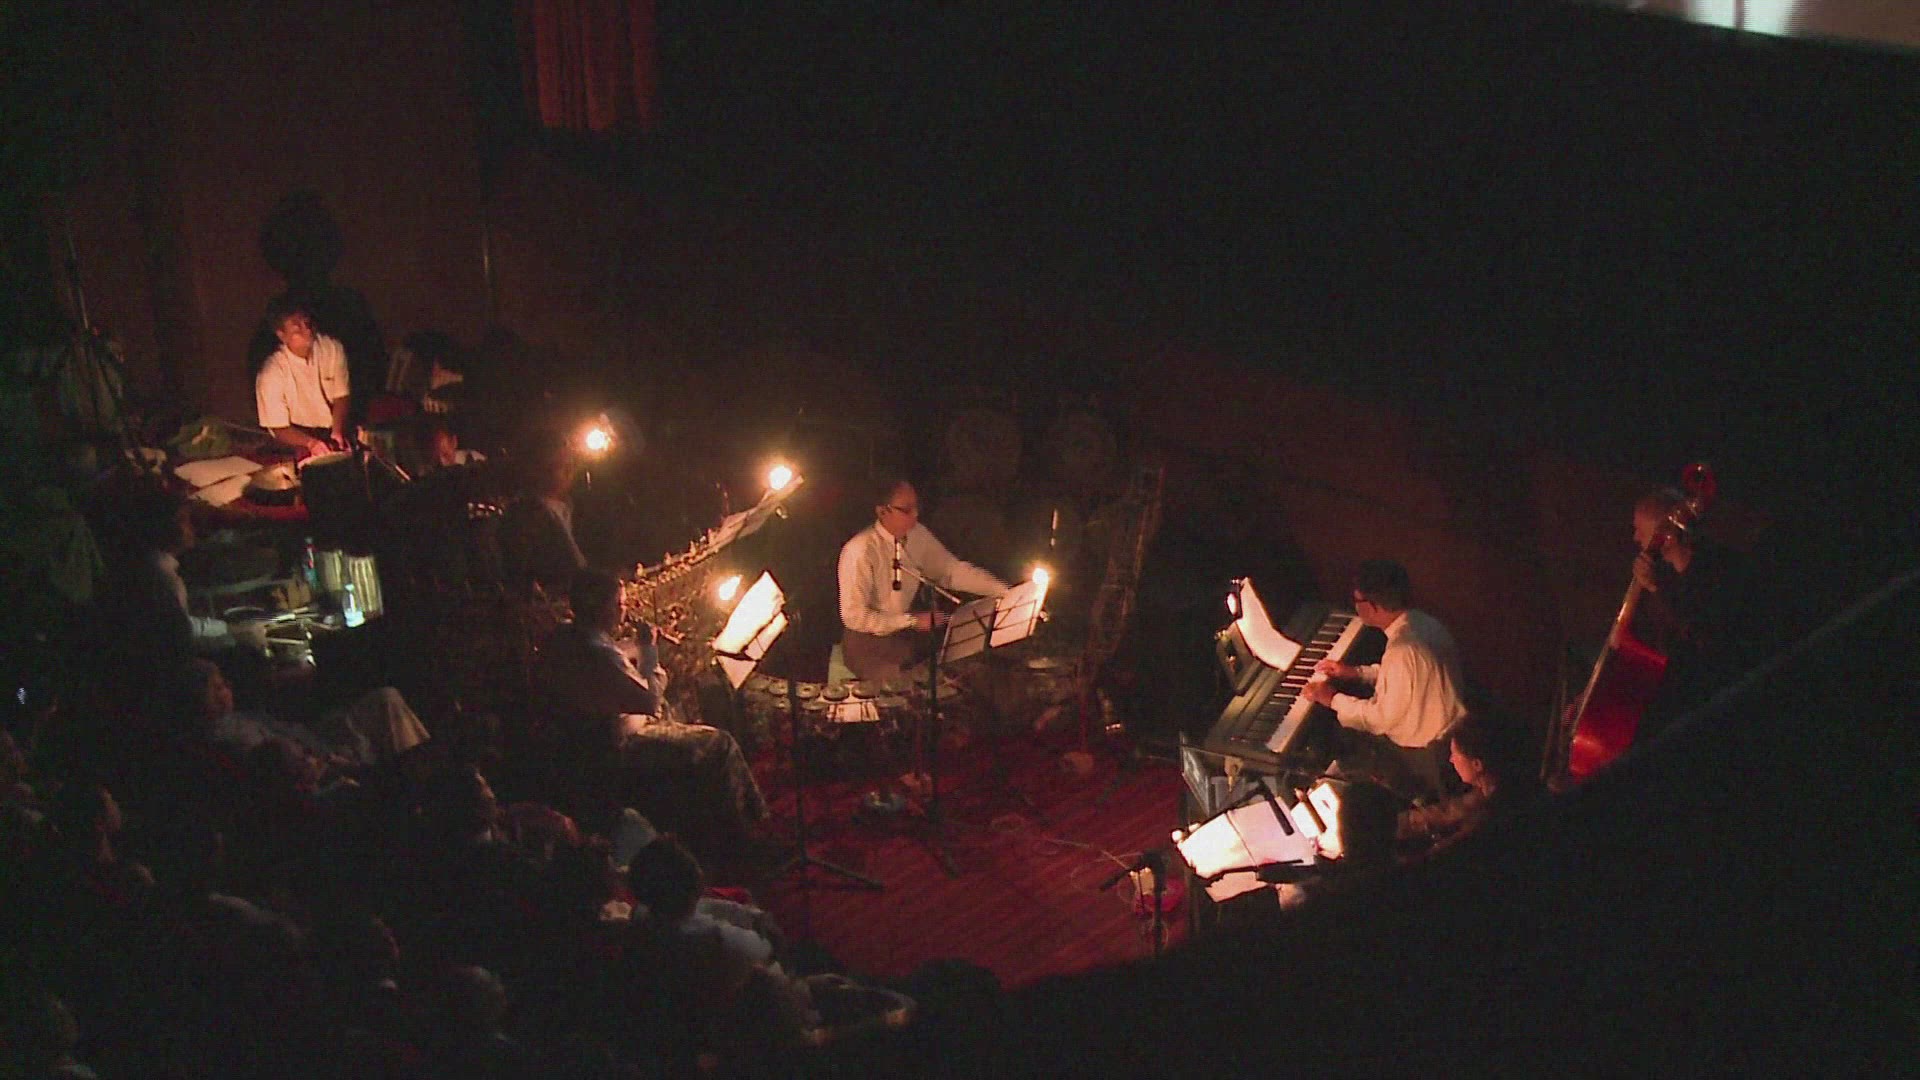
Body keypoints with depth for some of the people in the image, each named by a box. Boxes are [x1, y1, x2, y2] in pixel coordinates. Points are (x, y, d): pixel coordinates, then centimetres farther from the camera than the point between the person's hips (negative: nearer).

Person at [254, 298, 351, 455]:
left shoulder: (332, 348, -7)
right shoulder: (271, 373, -16)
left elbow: (342, 396, 0)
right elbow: (279, 429, -12)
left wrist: (337, 432, -19)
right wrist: (311, 443, -31)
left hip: (337, 426, 3)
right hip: (300, 435, -3)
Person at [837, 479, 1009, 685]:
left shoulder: (917, 535, -4)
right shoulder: (860, 551, -23)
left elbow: (953, 571, 2)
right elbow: (854, 617, -22)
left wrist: (1004, 591, -10)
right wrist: (912, 621, -21)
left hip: (905, 636, 6)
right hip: (867, 642, -6)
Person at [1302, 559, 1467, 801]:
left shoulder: (1403, 650, -32)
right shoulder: (1423, 622, -3)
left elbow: (1381, 719, -24)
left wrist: (1334, 699, -10)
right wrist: (1356, 673, 11)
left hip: (1422, 757, -9)